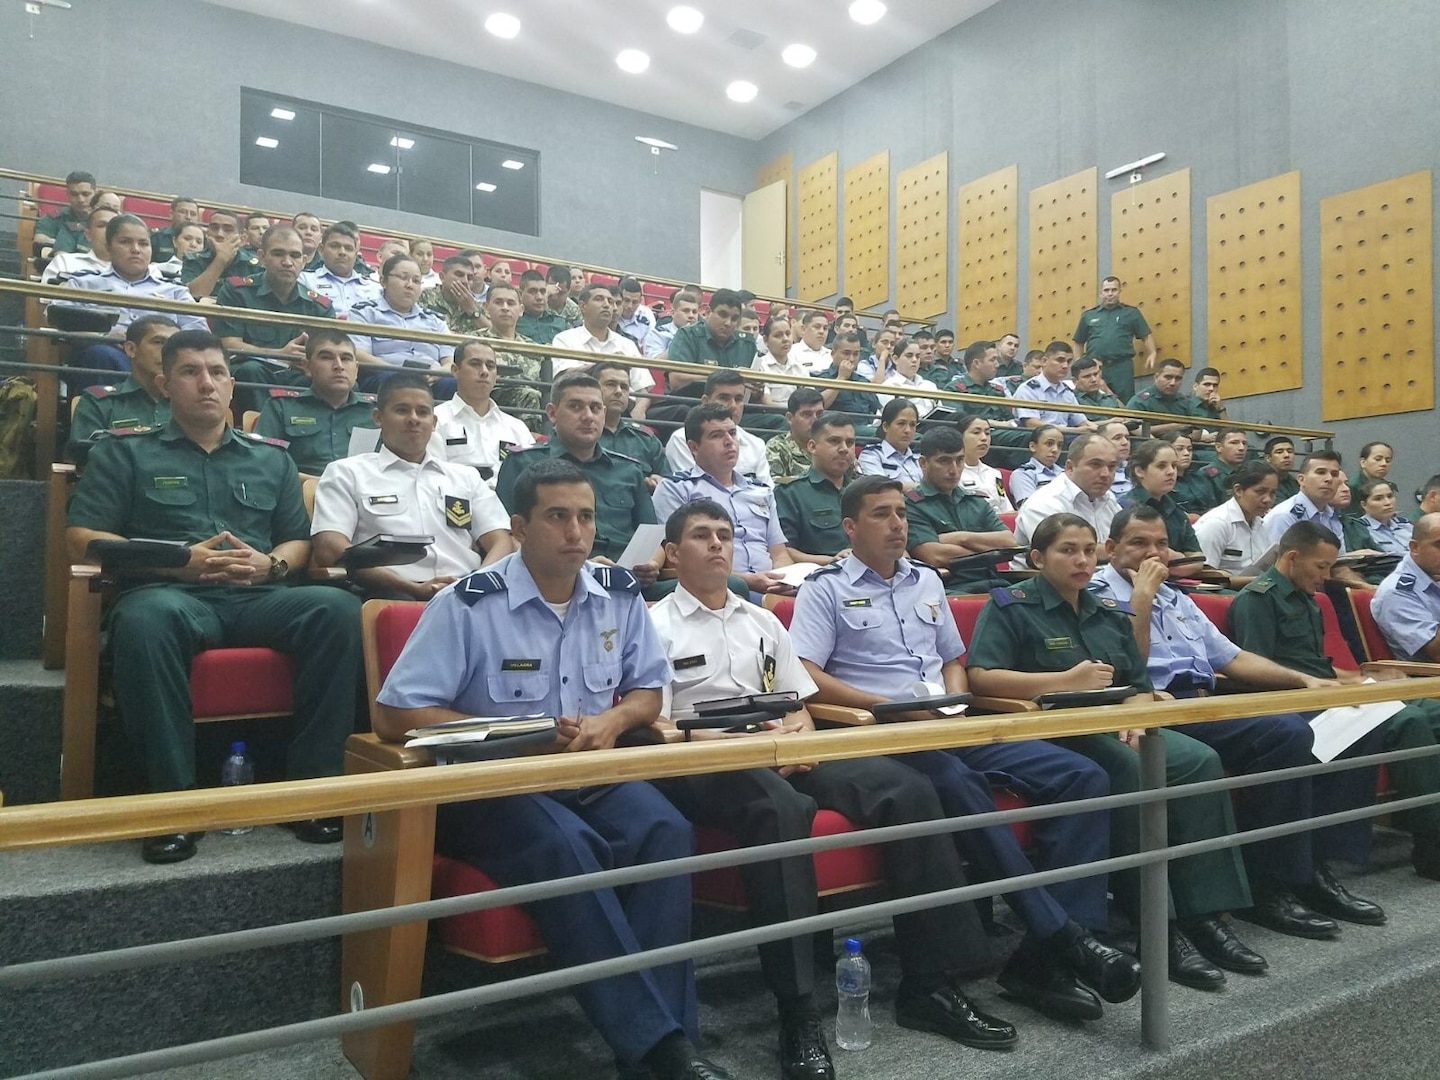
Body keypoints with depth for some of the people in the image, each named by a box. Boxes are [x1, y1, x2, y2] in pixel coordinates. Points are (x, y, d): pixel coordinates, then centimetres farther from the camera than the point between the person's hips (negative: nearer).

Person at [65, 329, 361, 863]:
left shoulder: (271, 458, 24)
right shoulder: (126, 452, 16)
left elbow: (299, 541, 20)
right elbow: (81, 536, 6)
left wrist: (271, 564, -4)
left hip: (259, 599, 2)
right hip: (171, 593, -2)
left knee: (338, 607, -30)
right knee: (147, 616, -40)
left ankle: (312, 783, -23)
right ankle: (173, 798, -30)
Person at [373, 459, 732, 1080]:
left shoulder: (620, 595, 4)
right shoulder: (468, 605, -10)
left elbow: (649, 689, 15)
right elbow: (395, 715, -12)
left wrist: (612, 722, -10)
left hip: (591, 777, 4)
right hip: (490, 786, -4)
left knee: (666, 831, -25)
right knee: (563, 847, -34)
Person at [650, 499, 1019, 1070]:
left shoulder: (763, 622, 23)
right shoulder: (656, 625, 5)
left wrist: (797, 734, -5)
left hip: (783, 756, 6)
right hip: (699, 766, -6)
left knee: (907, 790, -15)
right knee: (781, 807, -39)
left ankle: (928, 984, -10)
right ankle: (798, 1013, -34)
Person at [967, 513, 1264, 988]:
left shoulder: (1111, 612, 21)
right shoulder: (1009, 606, 0)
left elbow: (1141, 685, 18)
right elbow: (981, 677, -14)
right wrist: (1067, 681, -18)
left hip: (1114, 730, 7)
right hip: (1048, 734, -6)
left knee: (1201, 761, -18)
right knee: (1129, 770, -33)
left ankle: (1204, 915, -16)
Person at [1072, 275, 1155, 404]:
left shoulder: (1131, 312, 10)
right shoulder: (1088, 315, 12)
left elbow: (1147, 336, 9)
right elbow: (1078, 343, 15)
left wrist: (1152, 354, -7)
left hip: (1122, 367, -1)